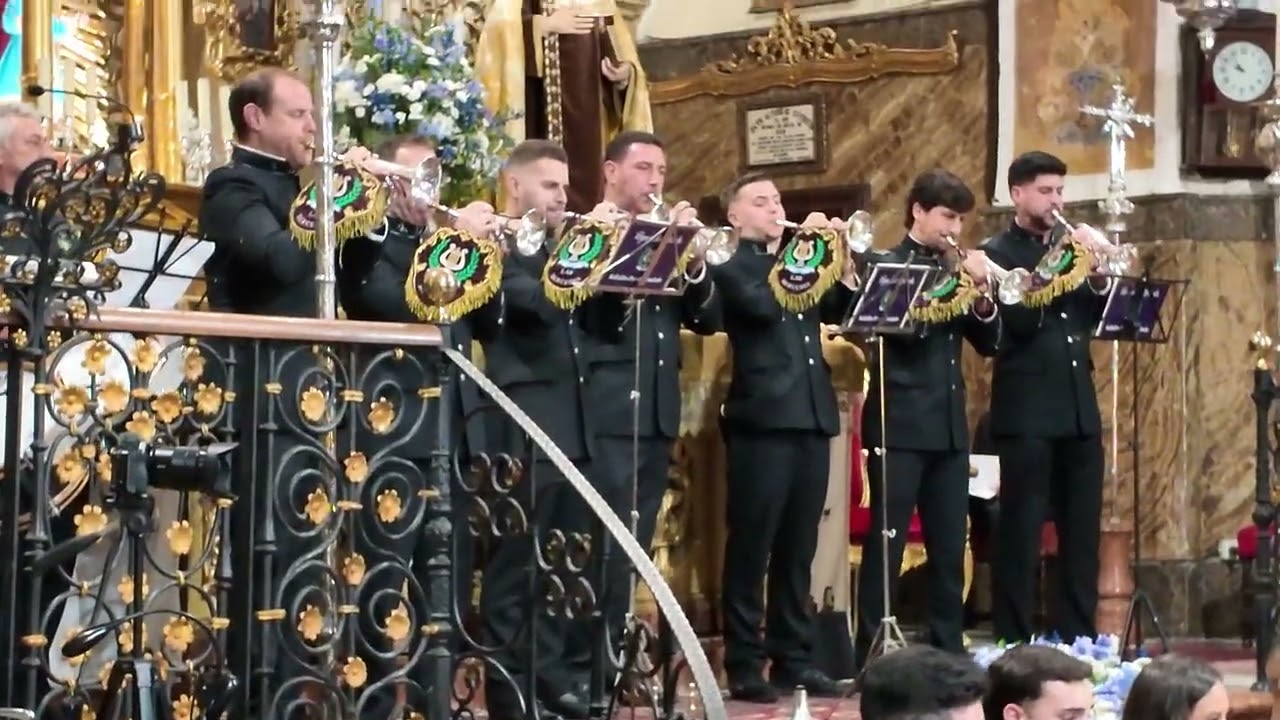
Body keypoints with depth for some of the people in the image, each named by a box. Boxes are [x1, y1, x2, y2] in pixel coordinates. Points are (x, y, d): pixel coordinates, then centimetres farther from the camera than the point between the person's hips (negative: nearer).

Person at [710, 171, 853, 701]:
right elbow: (762, 304, -18)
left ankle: (792, 657, 16)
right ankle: (744, 664, 0)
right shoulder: (728, 265, 0)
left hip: (812, 417, 6)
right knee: (751, 545, -3)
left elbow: (841, 310, 15)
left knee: (798, 547, 10)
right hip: (762, 418, -6)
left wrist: (843, 264, 0)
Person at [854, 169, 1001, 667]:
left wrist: (981, 297, -4)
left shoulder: (954, 269, 16)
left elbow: (989, 343, 14)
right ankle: (869, 653, -4)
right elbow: (906, 326, -16)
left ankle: (948, 647, 14)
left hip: (949, 425, 6)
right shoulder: (886, 265, -2)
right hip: (901, 424, -6)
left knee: (950, 546, 8)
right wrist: (956, 283, -18)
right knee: (887, 541, -6)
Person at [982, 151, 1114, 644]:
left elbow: (1099, 316, 13)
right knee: (1020, 530, -4)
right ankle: (1013, 642, 1)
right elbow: (1018, 321, -15)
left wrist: (1098, 274, -5)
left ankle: (1078, 636, 15)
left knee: (1082, 530, 8)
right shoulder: (997, 252, -2)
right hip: (1027, 412, -6)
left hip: (1079, 408, 6)